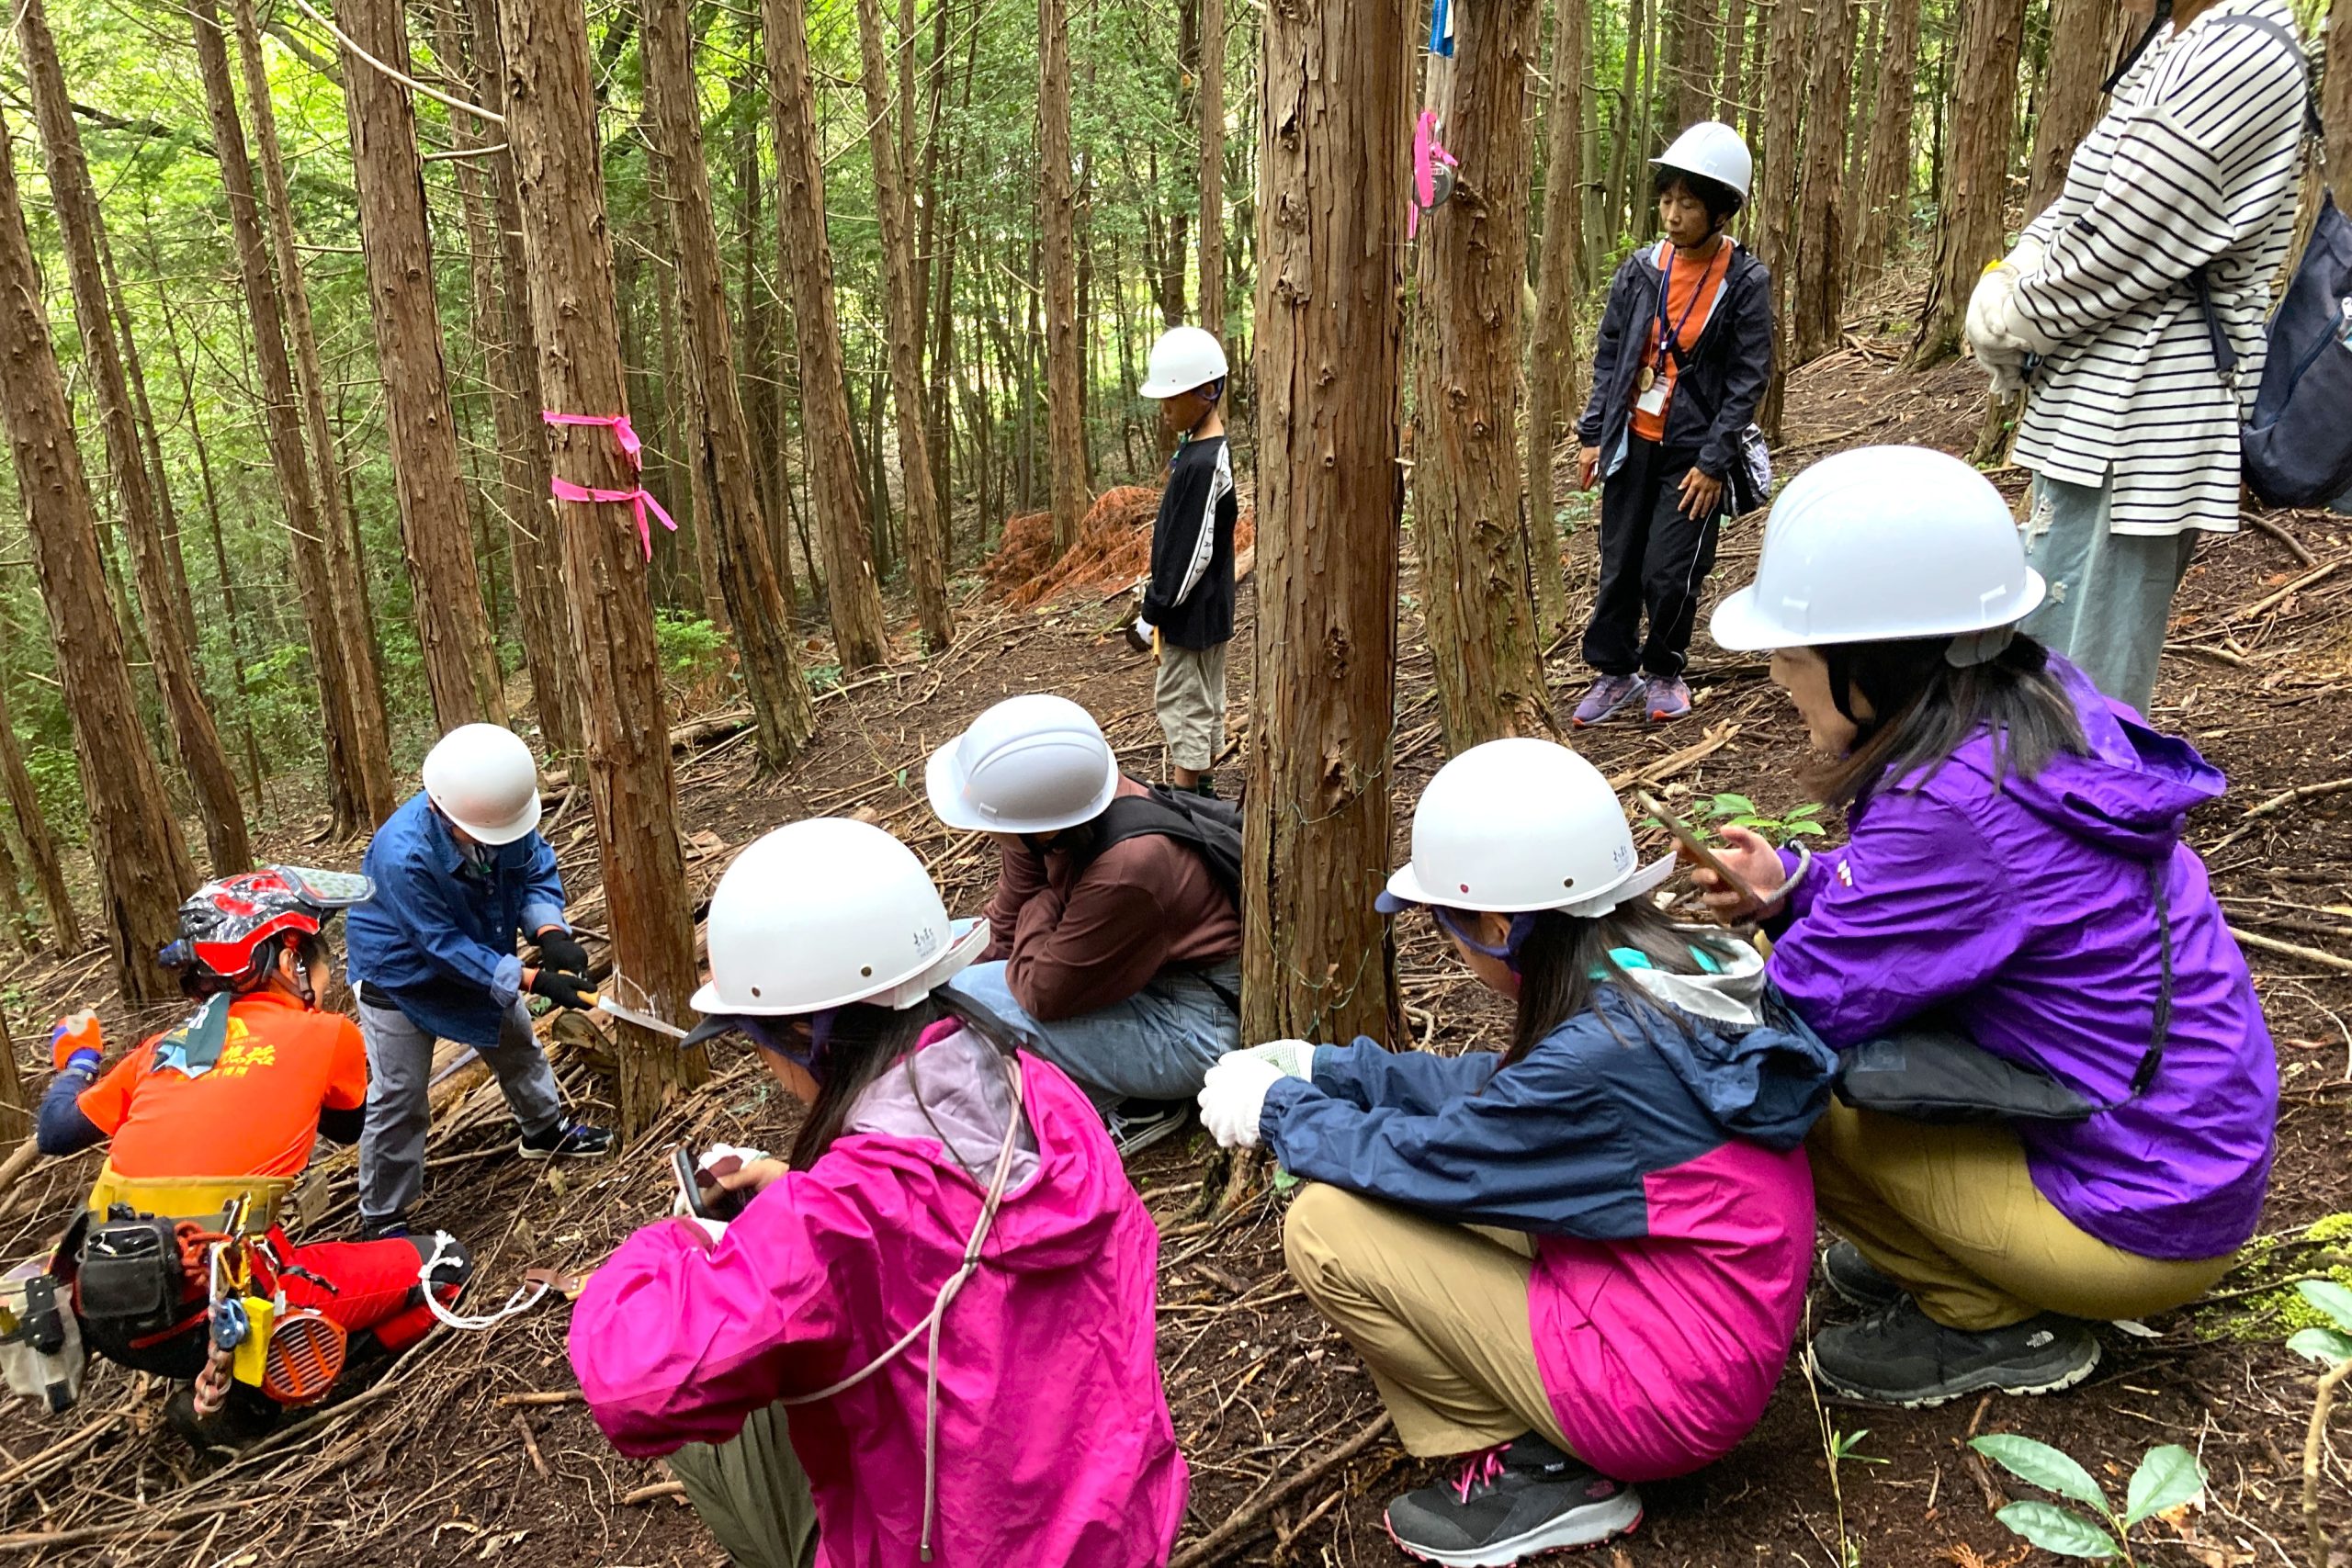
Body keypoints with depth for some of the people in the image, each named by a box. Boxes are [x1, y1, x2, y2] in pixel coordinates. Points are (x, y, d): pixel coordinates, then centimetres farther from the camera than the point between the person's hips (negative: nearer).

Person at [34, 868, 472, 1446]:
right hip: (207, 1309, -7)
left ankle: (208, 1372, 18)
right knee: (443, 1264, 5)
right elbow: (348, 1128, 20)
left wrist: (76, 1056, 39)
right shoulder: (327, 1034, 2)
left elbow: (55, 1133, 20)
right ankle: (244, 1391, 0)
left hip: (104, 1311, 7)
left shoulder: (164, 1046, 13)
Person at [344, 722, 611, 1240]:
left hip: (480, 958, 6)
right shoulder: (402, 856, -41)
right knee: (399, 1099, 2)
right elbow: (447, 947, -34)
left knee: (517, 1042, 23)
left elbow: (536, 869, -11)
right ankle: (383, 1218, 19)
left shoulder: (499, 809, -26)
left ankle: (544, 1129, 49)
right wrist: (533, 980, -37)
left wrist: (550, 931, -30)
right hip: (401, 977, -6)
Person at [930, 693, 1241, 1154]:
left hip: (1199, 1027, -9)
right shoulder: (1062, 813, -11)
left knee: (972, 1001, -21)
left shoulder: (1125, 873, -36)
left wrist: (1039, 909, -14)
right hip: (1145, 974, 9)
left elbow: (1041, 991, -25)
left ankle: (1138, 1107, -3)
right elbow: (1006, 929, 4)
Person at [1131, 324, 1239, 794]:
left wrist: (1154, 610, -16)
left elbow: (1191, 552, -24)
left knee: (1183, 702, -2)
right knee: (1204, 701, 17)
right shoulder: (1208, 450, 8)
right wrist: (1158, 599, 18)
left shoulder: (1202, 464, -23)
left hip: (1191, 614, -10)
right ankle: (1199, 789, 29)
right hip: (1205, 611, 10)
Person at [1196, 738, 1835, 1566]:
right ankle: (1549, 1432, 10)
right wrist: (1323, 1068, 9)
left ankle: (1543, 1470, 0)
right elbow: (1498, 1089, 8)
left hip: (1664, 1394, -9)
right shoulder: (1673, 965, -2)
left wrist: (1276, 1108, 0)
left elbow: (1419, 1158, -17)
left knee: (1324, 1228, -11)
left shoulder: (1603, 1052, -29)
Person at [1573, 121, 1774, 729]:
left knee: (1668, 574, -3)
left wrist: (1713, 462, -12)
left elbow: (1748, 379, -8)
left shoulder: (1745, 282, -8)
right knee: (1619, 566, 9)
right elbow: (1609, 354, 8)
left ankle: (1664, 671, 20)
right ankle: (1615, 673, 24)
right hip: (1633, 443, 4)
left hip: (1693, 451, -4)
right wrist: (1593, 435, 4)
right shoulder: (1641, 269, 2)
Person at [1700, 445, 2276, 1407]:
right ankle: (1949, 1258, 15)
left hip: (2141, 1220, -9)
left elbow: (1805, 1010, -24)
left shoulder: (1956, 805, -31)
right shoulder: (2038, 705, -4)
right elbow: (1920, 888, 10)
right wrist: (1794, 885, -6)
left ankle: (1998, 1326, 4)